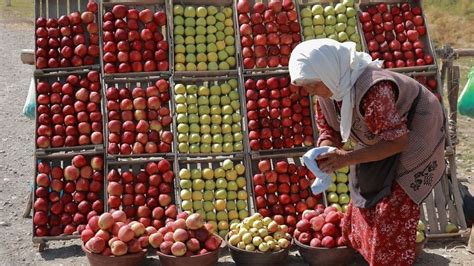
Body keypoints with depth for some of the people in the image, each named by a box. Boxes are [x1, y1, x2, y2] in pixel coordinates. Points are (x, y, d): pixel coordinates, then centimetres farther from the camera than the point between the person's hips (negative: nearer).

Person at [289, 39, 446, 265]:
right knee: (365, 203, 11)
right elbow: (328, 129, -2)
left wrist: (348, 158, -37)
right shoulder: (327, 90, -13)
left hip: (412, 138, -8)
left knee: (393, 212, -9)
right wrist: (325, 153, -24)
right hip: (379, 140, 8)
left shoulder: (372, 91, -39)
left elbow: (397, 142, -33)